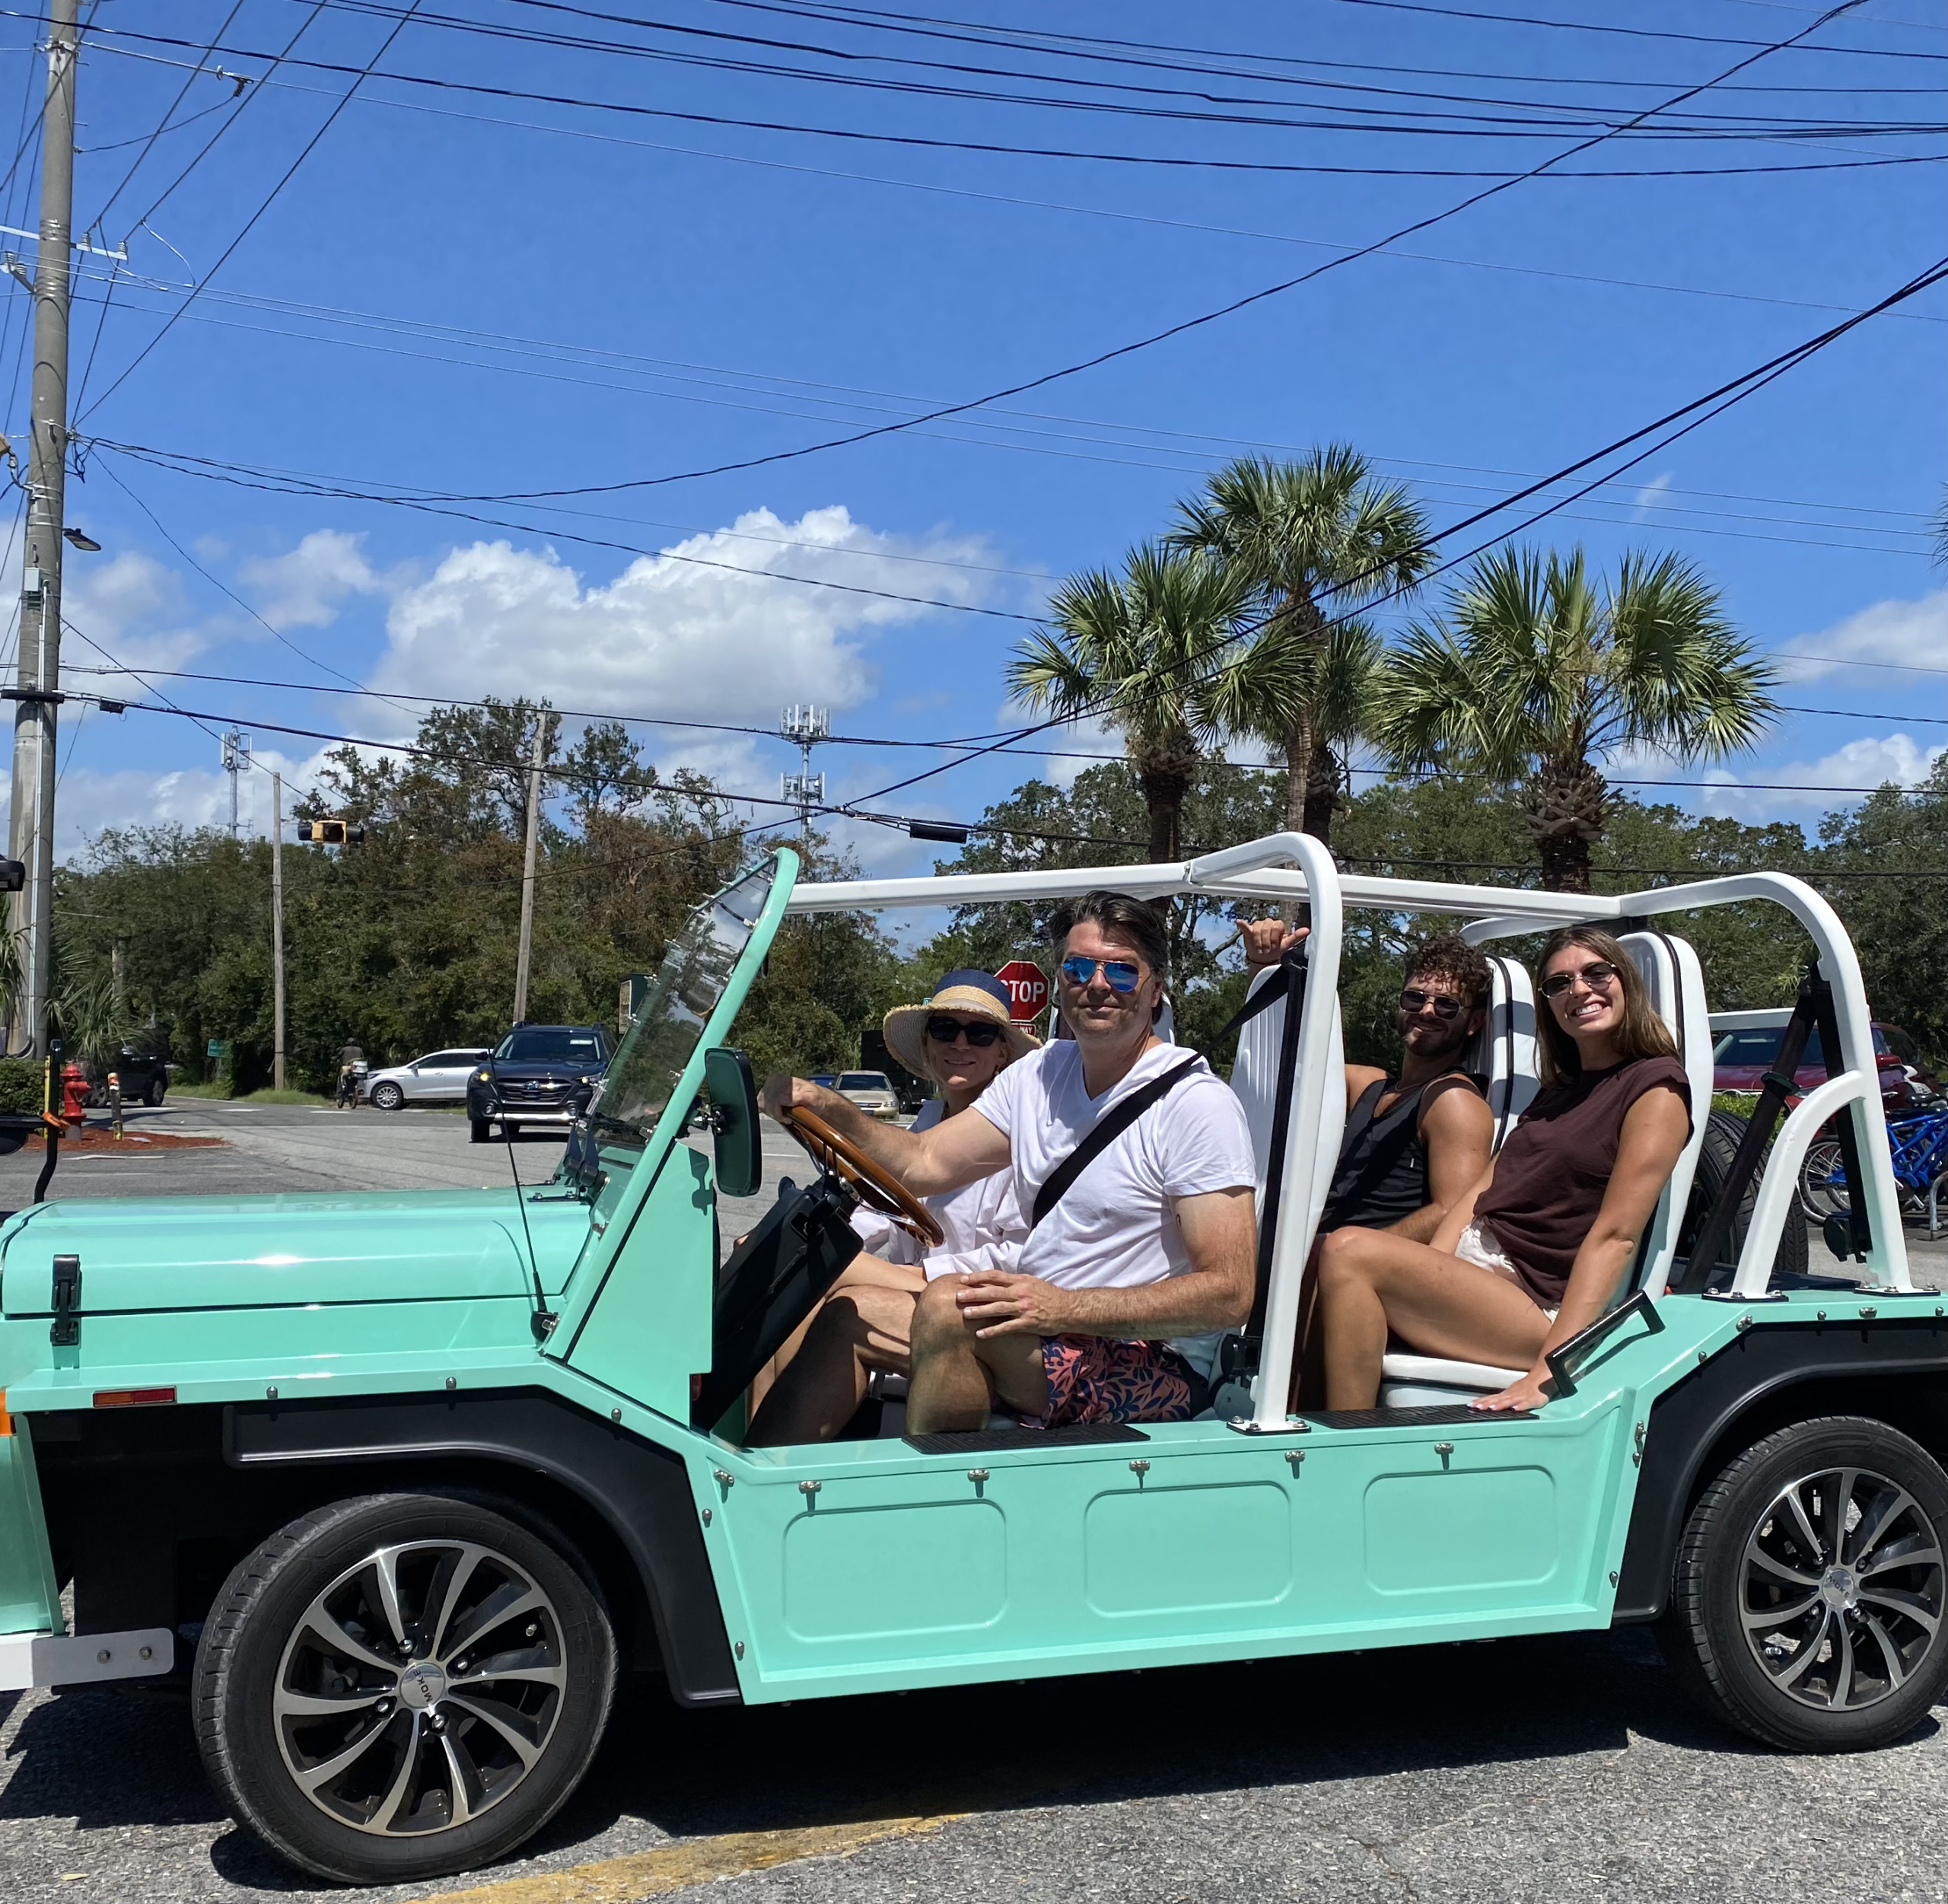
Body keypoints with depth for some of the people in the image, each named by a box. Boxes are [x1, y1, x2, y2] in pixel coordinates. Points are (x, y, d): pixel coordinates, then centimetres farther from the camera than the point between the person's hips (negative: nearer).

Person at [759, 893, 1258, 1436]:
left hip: (1154, 1369, -7)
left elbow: (1228, 1294, -19)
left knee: (948, 1305, -27)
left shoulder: (1197, 1103, -14)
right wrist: (827, 1108, -12)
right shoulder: (1041, 1072, 9)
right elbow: (923, 1164, 6)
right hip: (1041, 1334, 7)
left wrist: (1065, 1308, -28)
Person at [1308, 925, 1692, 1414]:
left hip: (1541, 1310, -7)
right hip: (1476, 1268, 7)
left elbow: (1615, 1237, -12)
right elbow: (1481, 1191, 12)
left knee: (1348, 1252, -27)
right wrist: (1426, 1280, -6)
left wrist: (1550, 1371, -21)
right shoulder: (1558, 1091, 24)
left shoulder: (1655, 1087, -1)